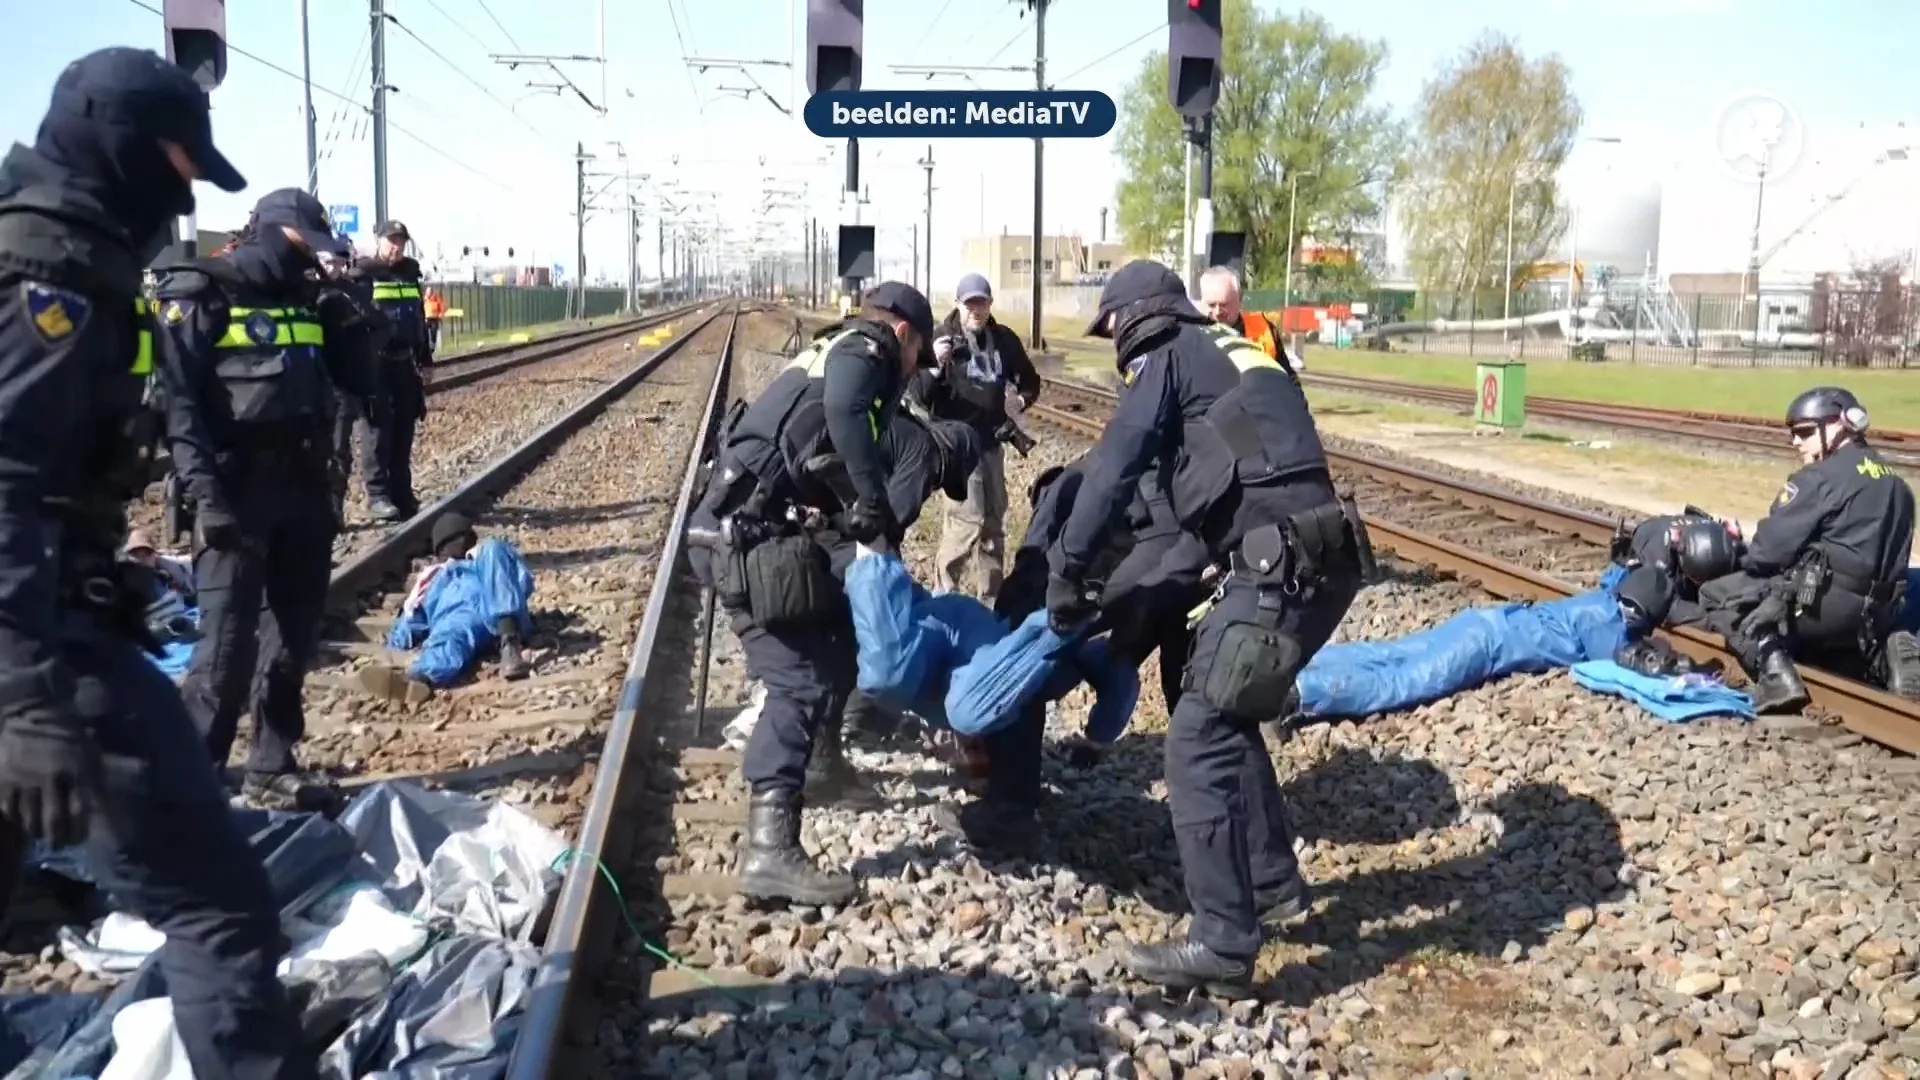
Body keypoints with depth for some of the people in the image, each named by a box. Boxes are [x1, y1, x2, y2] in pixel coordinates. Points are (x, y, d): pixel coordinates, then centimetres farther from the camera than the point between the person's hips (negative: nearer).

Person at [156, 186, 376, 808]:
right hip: (237, 490, -7)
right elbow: (181, 402, -13)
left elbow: (358, 381, 16)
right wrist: (206, 494, -20)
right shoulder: (201, 295, -5)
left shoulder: (306, 300, 14)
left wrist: (343, 315, 1)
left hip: (306, 488, 7)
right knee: (229, 645, -9)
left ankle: (273, 767, 23)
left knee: (294, 637, 11)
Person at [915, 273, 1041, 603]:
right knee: (968, 516, -13)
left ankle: (992, 594, 25)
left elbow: (1030, 379, 20)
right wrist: (934, 366, -30)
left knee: (994, 517, 13)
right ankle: (947, 587, 4)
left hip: (992, 440, 6)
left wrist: (1022, 399, 1)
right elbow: (917, 394, -14)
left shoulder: (1004, 339, 3)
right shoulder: (941, 338, -9)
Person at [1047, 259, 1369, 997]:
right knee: (1228, 717, 22)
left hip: (1280, 566, -9)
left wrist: (1065, 573, 2)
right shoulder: (1236, 359, 29)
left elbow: (1114, 471, -3)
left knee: (1199, 737, -7)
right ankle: (1273, 883, 30)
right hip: (1320, 559, 9)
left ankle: (1223, 947, -6)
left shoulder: (1166, 359, 6)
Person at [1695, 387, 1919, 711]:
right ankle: (1878, 656, 5)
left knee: (1716, 596, 3)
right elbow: (1885, 553, 17)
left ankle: (1773, 667, -19)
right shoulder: (1893, 481, 16)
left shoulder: (1820, 476, -10)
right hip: (1876, 612, 9)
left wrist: (1747, 563, 8)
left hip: (1826, 602, -8)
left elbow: (1771, 546, -13)